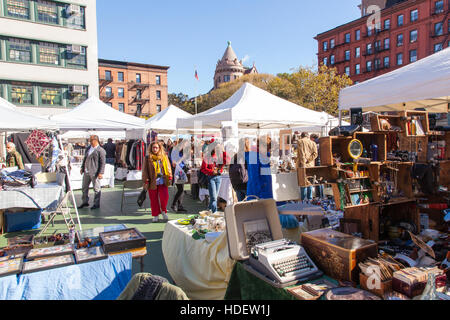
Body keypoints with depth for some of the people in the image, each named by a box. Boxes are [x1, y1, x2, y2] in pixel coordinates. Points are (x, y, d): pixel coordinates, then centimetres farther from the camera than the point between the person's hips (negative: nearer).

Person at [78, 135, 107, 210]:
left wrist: (101, 173, -18)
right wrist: (82, 168, 21)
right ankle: (85, 202, 32)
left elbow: (103, 162, -13)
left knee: (96, 188, 1)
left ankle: (96, 204, 11)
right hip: (86, 172, 8)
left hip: (94, 173, -8)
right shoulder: (88, 149, 14)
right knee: (84, 187, 16)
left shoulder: (101, 150, -10)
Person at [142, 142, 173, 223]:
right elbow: (145, 170, 1)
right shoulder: (147, 158, 1)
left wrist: (169, 178, 4)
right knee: (154, 200, 6)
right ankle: (155, 215, 22)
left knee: (164, 197, -9)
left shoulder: (164, 157, 6)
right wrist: (146, 181, -4)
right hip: (152, 182, -1)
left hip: (163, 181, 1)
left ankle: (163, 211, 18)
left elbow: (168, 167, 10)